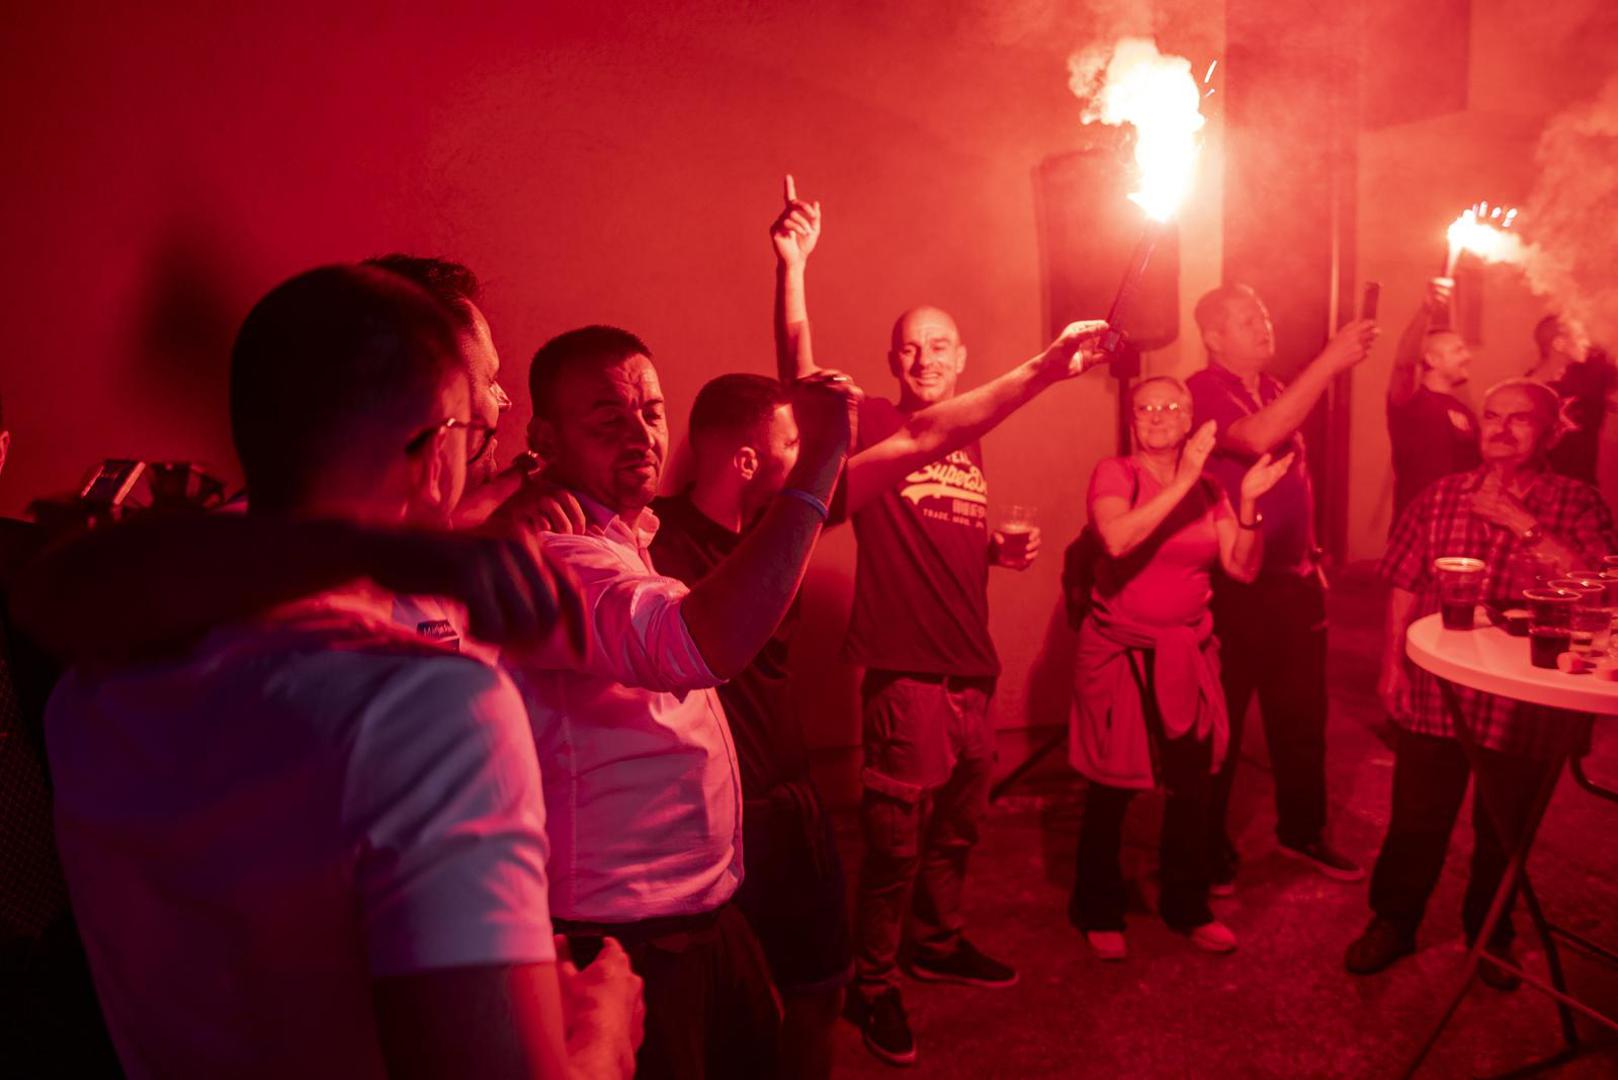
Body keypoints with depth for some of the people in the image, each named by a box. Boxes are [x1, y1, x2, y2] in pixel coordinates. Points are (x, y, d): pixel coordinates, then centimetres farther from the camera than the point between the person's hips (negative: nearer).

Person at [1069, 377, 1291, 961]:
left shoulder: (1209, 489, 8)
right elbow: (1118, 540, -26)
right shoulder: (1114, 473, -7)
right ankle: (1098, 912, 24)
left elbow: (1244, 568, 1)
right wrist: (1183, 481, -26)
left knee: (1192, 785, 9)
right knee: (1111, 788, 5)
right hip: (1120, 652, -4)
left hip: (1188, 655, 4)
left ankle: (1187, 906, 30)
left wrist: (1248, 502, -12)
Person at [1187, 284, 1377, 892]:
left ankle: (1302, 831, 36)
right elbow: (1256, 438, -31)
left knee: (1302, 716, 17)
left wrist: (1312, 559, 18)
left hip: (1293, 581, 7)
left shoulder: (1278, 390, 12)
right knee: (1220, 724, 5)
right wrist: (1329, 362, -28)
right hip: (1232, 586, -7)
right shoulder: (1203, 392, -12)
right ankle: (1210, 851, 20)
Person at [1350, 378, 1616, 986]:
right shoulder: (1441, 497, 4)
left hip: (1524, 705, -1)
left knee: (1503, 830, 15)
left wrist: (1520, 522, -20)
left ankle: (1490, 932, 37)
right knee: (1415, 820, 10)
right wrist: (1392, 662, 1)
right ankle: (1393, 921, 29)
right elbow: (1404, 583, 5)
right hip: (1435, 693, 1)